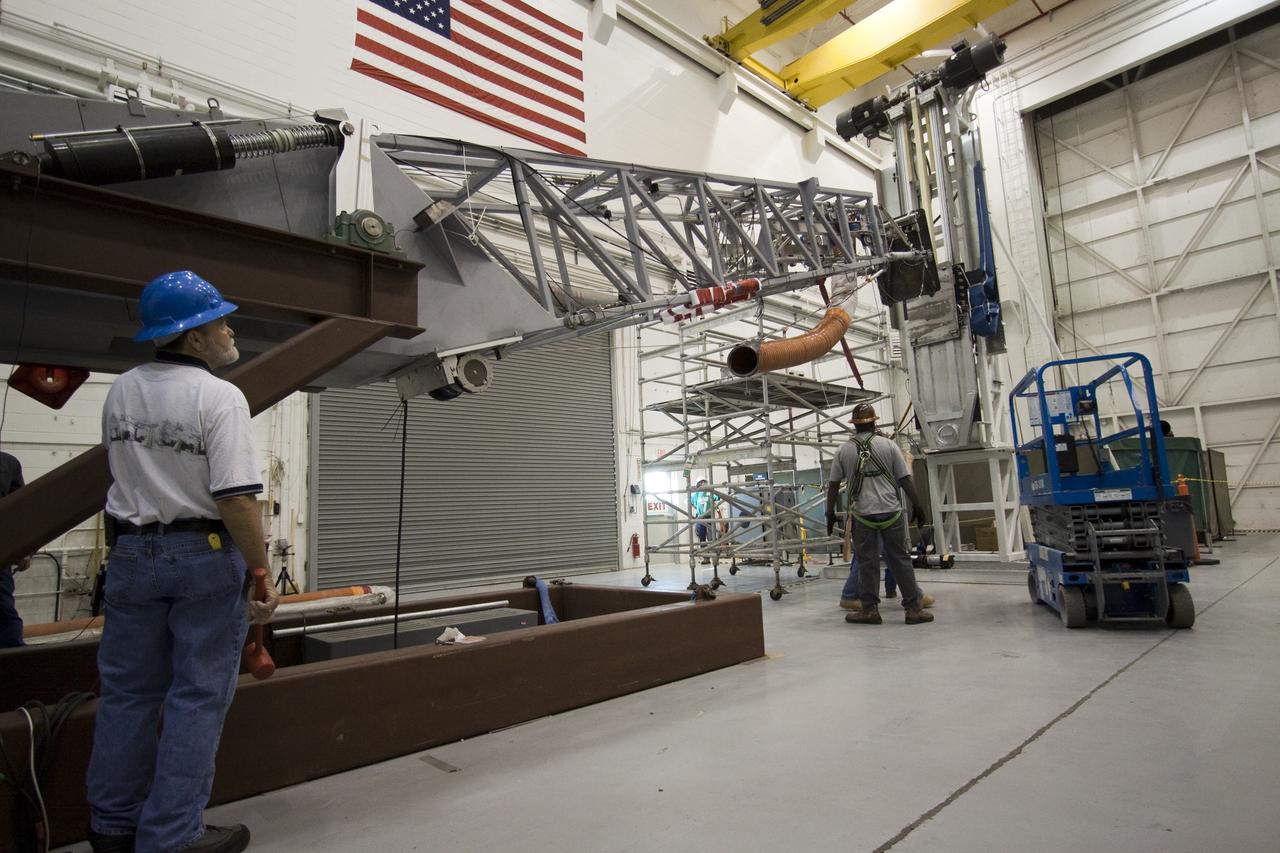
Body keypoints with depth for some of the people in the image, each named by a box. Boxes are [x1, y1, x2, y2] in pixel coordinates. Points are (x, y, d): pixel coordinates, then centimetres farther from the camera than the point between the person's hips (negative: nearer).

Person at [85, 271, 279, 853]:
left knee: (128, 692, 18)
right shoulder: (220, 397, -17)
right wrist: (263, 570, -18)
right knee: (196, 697, 6)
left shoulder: (120, 392, 4)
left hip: (132, 553, 7)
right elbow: (236, 498, -23)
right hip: (205, 554, -6)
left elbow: (121, 467, 16)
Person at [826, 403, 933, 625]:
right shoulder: (888, 445, 1)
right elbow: (905, 479, 1)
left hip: (862, 514, 0)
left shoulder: (844, 450, 2)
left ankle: (870, 609, 12)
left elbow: (833, 485, 5)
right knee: (900, 559, 8)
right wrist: (916, 505, 11)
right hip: (890, 511, 0)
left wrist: (830, 513, 13)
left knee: (867, 562, 6)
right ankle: (914, 607, 13)